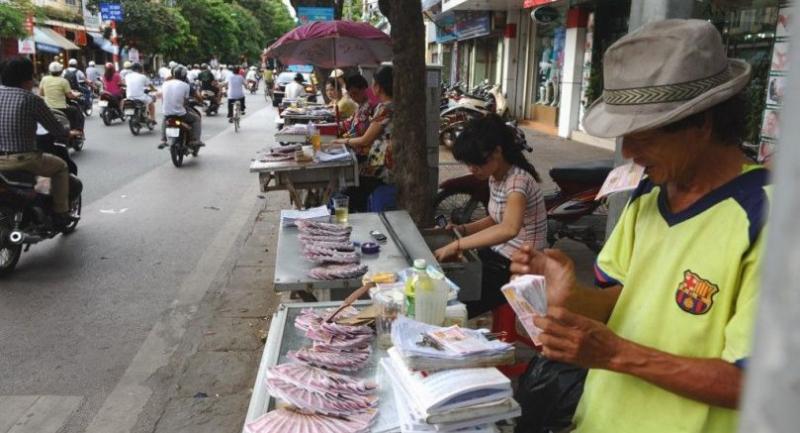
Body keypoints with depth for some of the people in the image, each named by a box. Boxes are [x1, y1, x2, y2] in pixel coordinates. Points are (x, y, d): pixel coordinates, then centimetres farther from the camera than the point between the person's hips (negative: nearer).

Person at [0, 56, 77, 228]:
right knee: (60, 166, 21)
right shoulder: (31, 99, -8)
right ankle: (60, 214, 19)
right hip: (23, 160, -5)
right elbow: (55, 129, -2)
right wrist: (69, 134, 19)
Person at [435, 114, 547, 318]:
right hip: (497, 255, 9)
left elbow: (509, 229, -42)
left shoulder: (518, 180, -25)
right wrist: (463, 229, 1)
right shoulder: (495, 177, 2)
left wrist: (457, 245, -39)